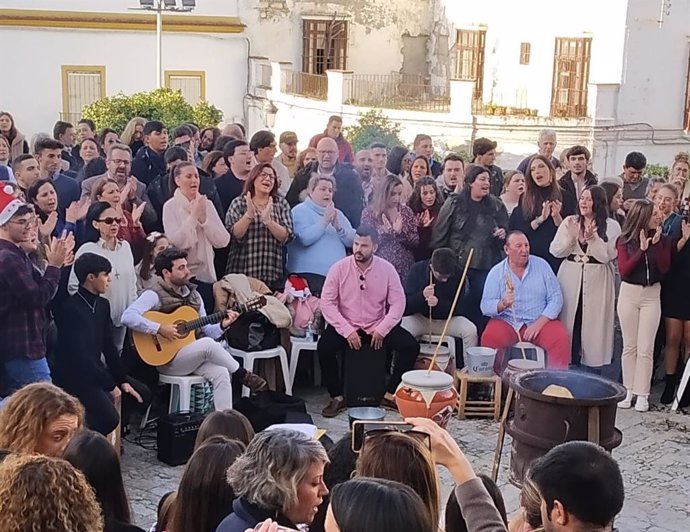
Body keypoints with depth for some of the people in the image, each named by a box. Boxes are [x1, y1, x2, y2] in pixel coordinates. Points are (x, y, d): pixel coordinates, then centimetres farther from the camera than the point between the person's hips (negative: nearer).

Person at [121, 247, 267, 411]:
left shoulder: (193, 294, 14)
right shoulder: (154, 295, -8)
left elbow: (207, 331, 15)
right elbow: (128, 317, -24)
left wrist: (223, 325, -5)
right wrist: (159, 329, -27)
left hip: (194, 358, 6)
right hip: (166, 359, -6)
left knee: (221, 373, -24)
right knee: (209, 344, -30)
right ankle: (243, 376, -11)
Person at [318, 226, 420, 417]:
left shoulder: (387, 269, -5)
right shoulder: (339, 268, -9)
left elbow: (398, 303, -5)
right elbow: (327, 302, -11)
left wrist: (382, 329, -16)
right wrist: (347, 331, -19)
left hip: (378, 327, 1)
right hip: (346, 327, -1)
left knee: (411, 345, -18)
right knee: (324, 347, -29)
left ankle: (390, 394, -2)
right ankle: (337, 397, -10)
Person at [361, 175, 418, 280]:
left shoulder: (406, 211, 6)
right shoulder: (369, 212, -2)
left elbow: (416, 241, 1)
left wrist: (400, 231, -15)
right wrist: (385, 232, -17)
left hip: (405, 268, 2)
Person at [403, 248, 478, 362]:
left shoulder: (457, 274, -12)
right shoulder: (418, 270, -13)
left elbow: (462, 308, -12)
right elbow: (405, 306, -15)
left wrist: (439, 304, -30)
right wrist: (422, 296, -36)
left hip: (448, 318, 1)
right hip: (421, 318, -1)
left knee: (471, 330, -25)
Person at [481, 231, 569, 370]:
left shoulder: (541, 265, 3)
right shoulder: (496, 272, 2)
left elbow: (556, 298, -1)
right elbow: (485, 306, -4)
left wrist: (539, 323, -14)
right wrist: (503, 304, -26)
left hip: (541, 321, 1)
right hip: (507, 322, 0)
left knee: (562, 339, -28)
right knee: (489, 338, -30)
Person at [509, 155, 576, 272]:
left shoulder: (564, 197, 5)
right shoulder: (524, 199, 9)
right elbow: (517, 230, -1)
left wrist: (557, 216, -15)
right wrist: (540, 219, -13)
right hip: (530, 257, 1)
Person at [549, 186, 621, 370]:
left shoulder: (612, 226, 0)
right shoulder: (569, 222, 8)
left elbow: (607, 256, -7)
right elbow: (555, 251, 3)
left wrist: (592, 238, -18)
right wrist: (570, 237, -13)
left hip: (597, 282, -2)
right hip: (570, 279, 2)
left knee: (594, 323, -1)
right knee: (569, 322, 3)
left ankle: (594, 368, 7)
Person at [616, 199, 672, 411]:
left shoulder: (663, 240, 1)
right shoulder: (624, 240, -2)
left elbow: (664, 269, -10)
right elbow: (623, 270, -11)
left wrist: (657, 244, -15)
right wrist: (642, 249, -17)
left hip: (652, 295, 0)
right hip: (629, 293, 0)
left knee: (645, 348, -2)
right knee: (629, 346, 7)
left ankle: (642, 394, 4)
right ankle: (628, 391, 15)